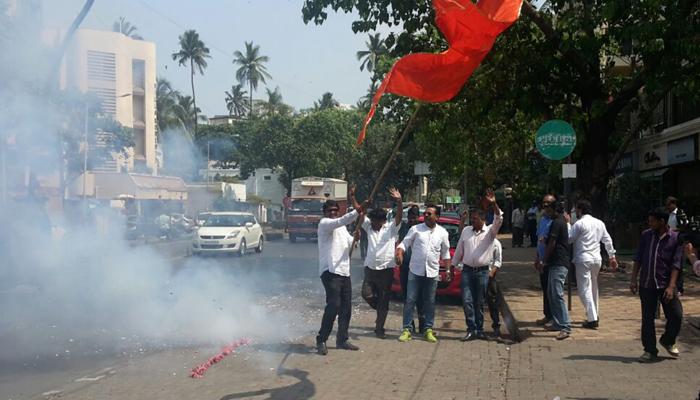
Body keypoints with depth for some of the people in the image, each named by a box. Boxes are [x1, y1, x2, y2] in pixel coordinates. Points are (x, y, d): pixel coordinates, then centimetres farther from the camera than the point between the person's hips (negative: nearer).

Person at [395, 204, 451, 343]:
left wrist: (448, 269, 11)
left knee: (430, 302, 7)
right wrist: (399, 253, -22)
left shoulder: (442, 232, 6)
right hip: (415, 271, -2)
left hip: (432, 273, 2)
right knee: (410, 300, -1)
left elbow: (445, 253, 13)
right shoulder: (416, 229, -1)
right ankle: (406, 329, 4)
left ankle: (428, 330, 15)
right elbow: (404, 243, -2)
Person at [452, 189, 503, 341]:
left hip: (482, 271, -2)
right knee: (467, 301, -7)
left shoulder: (490, 231, 0)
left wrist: (494, 204, -33)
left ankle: (479, 330, 14)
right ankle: (472, 329, -2)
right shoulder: (466, 231, 9)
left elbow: (499, 219, -18)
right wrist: (453, 266, 15)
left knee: (479, 302, 5)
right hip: (467, 270, 2)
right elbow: (459, 250, 15)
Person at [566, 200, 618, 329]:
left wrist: (567, 223, 2)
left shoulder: (579, 224, -11)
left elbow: (569, 239, -7)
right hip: (597, 259, 7)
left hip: (583, 259, -7)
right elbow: (607, 240, 14)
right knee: (593, 287, 19)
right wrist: (612, 256, 19)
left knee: (585, 289, -5)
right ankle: (594, 315, 28)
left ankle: (592, 319, -10)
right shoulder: (599, 223, 11)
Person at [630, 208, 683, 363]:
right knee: (647, 318, 5)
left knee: (676, 315, -4)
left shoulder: (676, 238, -5)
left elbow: (676, 264, -9)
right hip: (646, 284, 2)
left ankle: (667, 341, 24)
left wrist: (671, 287, -17)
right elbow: (638, 259, 8)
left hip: (665, 284, -2)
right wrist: (633, 280, 3)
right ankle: (650, 351, 17)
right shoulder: (646, 235, 3)